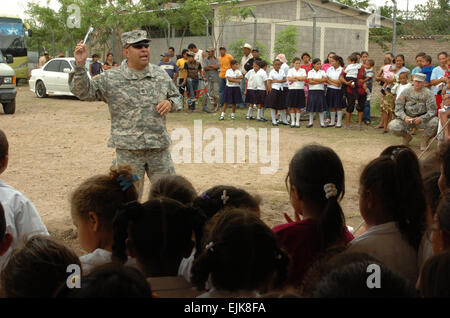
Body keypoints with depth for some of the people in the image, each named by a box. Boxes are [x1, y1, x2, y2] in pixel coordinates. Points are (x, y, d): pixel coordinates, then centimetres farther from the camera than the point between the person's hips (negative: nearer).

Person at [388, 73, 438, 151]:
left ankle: (425, 140, -1)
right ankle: (407, 136, 11)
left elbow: (432, 111, -13)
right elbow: (398, 108, -5)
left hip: (422, 119, -1)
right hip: (407, 118, 1)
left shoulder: (428, 94, -7)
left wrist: (421, 118, -31)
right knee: (392, 126, -25)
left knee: (435, 122, -32)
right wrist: (404, 117, -26)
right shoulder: (406, 92, -3)